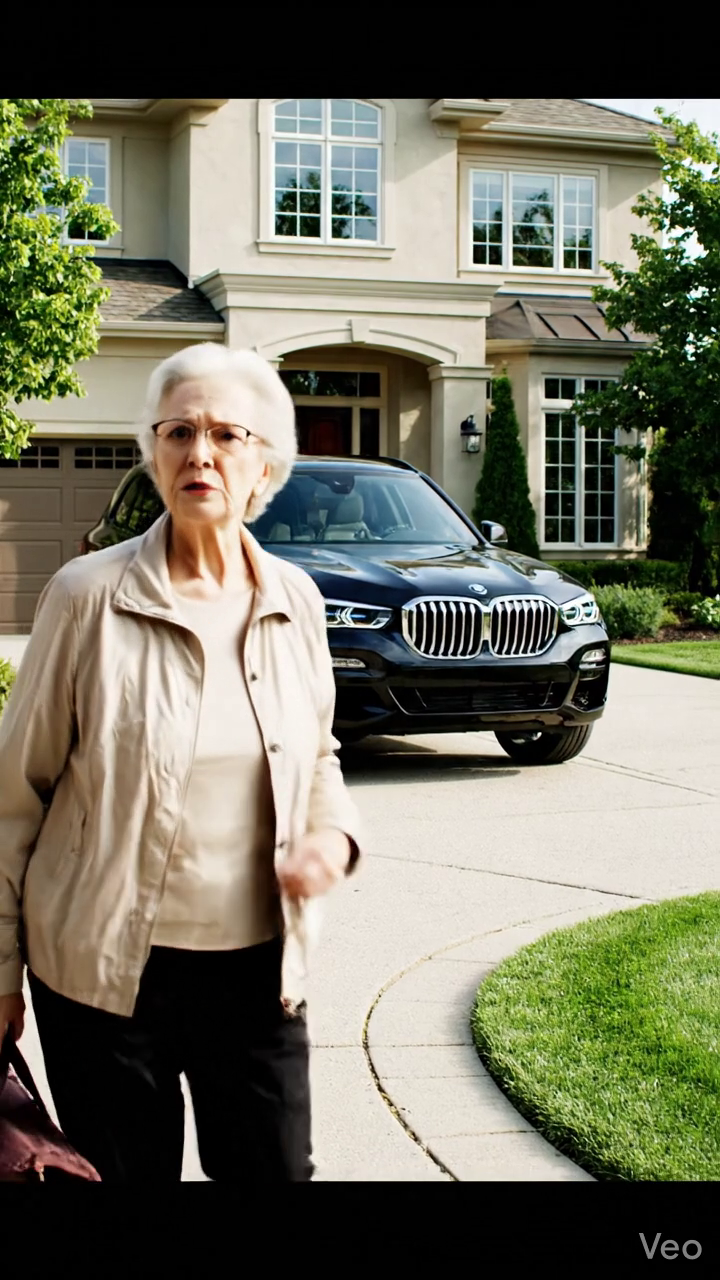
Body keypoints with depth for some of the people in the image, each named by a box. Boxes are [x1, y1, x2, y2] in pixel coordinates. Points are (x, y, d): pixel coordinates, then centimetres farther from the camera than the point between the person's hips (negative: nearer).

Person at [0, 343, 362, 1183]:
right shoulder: (90, 597, -10)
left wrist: (332, 833, -4)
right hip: (105, 971, -3)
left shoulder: (295, 601, 2)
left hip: (258, 968, 3)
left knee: (274, 1169, 10)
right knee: (128, 1172, 9)